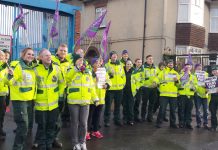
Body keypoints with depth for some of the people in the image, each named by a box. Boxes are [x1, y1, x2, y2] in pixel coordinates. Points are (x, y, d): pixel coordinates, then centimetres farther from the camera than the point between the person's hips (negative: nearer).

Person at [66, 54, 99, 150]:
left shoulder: (88, 72, 13)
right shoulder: (71, 71, 1)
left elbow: (91, 86, 14)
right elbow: (67, 77, -22)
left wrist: (95, 98, 8)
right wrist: (76, 68, -24)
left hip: (85, 101, 3)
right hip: (73, 101, -3)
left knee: (83, 123, 9)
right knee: (75, 123, 7)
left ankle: (82, 142, 25)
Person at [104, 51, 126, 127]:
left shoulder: (120, 65, 10)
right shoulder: (107, 65, -3)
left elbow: (123, 75, 14)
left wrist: (123, 83, 7)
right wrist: (108, 76, -25)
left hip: (119, 89, 4)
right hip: (110, 89, -4)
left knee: (118, 105, 14)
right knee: (108, 105, 2)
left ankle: (117, 120, 26)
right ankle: (106, 121, 12)